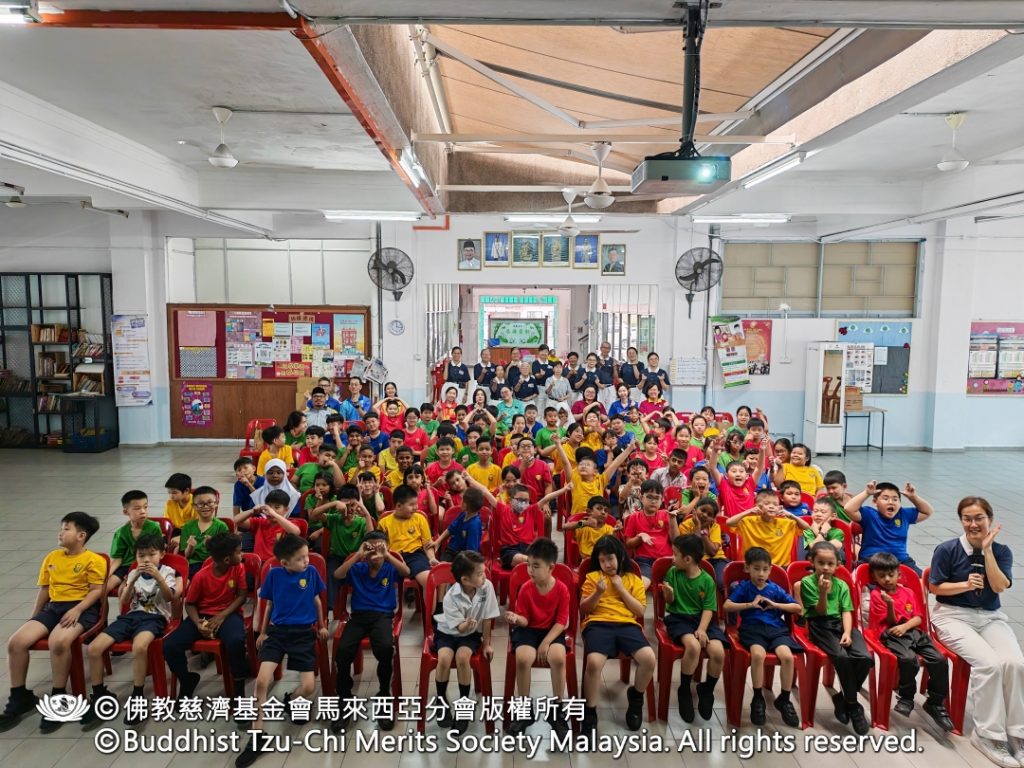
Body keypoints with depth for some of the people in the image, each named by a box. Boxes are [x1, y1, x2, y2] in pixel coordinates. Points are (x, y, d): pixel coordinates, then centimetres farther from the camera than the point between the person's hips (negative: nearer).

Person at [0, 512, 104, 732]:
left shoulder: (93, 560, -5)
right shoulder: (52, 557, 15)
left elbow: (97, 590, -10)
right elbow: (44, 589, 20)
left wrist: (77, 610, -22)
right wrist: (34, 618, 18)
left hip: (82, 608, -7)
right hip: (53, 607, 7)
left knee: (58, 641, -35)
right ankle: (20, 697, 6)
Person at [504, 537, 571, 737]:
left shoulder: (562, 589, -11)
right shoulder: (525, 589, -8)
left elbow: (561, 621, -7)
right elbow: (525, 620, -1)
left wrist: (546, 642, -17)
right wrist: (516, 618, -25)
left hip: (553, 631, -1)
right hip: (529, 630, 1)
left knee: (558, 658, -32)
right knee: (522, 658, -30)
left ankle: (557, 711, -9)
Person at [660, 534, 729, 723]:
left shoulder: (707, 580, -3)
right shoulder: (672, 573, 0)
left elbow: (708, 609, -4)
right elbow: (671, 602, 8)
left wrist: (702, 629, -19)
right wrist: (668, 593, -16)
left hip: (702, 620, 1)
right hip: (679, 618, -1)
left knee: (718, 652, -24)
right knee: (693, 646, -33)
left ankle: (707, 690, 7)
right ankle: (684, 691, -9)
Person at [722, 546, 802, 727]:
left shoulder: (775, 589, 15)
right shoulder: (743, 587, 8)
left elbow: (797, 607, 15)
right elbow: (727, 606, -3)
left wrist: (775, 605, 2)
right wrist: (750, 605, -8)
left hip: (776, 628, 3)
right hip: (753, 628, -3)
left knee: (787, 656, -27)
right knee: (758, 654, -34)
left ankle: (784, 699, -3)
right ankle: (758, 699, -13)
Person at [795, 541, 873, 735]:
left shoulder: (842, 585, 12)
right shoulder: (807, 582, -1)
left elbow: (846, 611, 4)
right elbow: (821, 611, -4)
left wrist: (847, 633, -14)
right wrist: (823, 592, -22)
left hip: (841, 624, 4)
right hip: (820, 626, -4)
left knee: (865, 658, -23)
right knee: (842, 657, -32)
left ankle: (843, 697, -1)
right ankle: (853, 705, -12)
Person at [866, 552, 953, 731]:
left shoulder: (909, 592, 17)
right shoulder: (876, 595, 3)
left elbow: (919, 617, 10)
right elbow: (891, 622, -1)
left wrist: (905, 626, -11)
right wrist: (890, 604, -22)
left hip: (914, 632, 5)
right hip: (891, 635, -5)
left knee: (939, 660, -19)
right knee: (909, 659, -35)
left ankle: (935, 703, 0)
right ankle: (906, 697, -8)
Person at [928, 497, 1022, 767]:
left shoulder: (1001, 551, 2)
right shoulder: (947, 549, -7)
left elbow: (999, 586, -12)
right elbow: (934, 587, -3)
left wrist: (987, 549, -16)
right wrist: (965, 585, -19)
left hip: (991, 617, 3)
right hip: (953, 616, -3)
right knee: (989, 663, -27)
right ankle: (988, 735, -12)